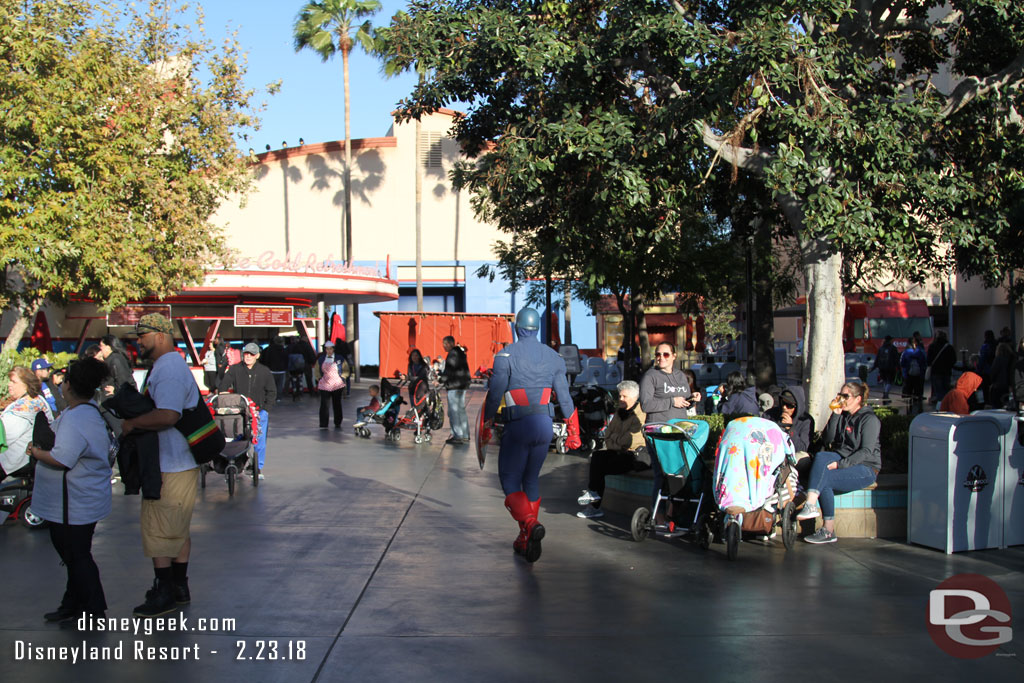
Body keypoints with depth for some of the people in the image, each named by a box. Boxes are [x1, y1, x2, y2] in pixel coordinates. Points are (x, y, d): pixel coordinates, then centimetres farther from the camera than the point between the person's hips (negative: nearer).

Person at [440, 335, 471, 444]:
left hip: (454, 386, -10)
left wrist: (440, 380, -12)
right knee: (461, 410, 14)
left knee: (454, 411, -7)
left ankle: (458, 436, -8)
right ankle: (465, 436, 18)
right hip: (462, 385, 10)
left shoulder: (453, 354, -13)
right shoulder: (460, 352, 18)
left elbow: (449, 370, -19)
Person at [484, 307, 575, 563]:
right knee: (531, 480, 16)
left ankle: (530, 523, -23)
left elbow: (494, 393, -9)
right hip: (545, 426, 5)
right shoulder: (553, 357, 8)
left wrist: (486, 423, 1)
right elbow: (564, 396, 10)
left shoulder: (506, 355, -6)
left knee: (510, 480, 3)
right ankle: (525, 541, 18)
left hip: (517, 426, -5)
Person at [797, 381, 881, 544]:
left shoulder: (870, 419, -6)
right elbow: (829, 440, 5)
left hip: (865, 469, -5)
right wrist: (835, 415, -4)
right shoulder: (843, 416, 14)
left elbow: (866, 451, -15)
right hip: (843, 461, 6)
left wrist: (840, 464, -22)